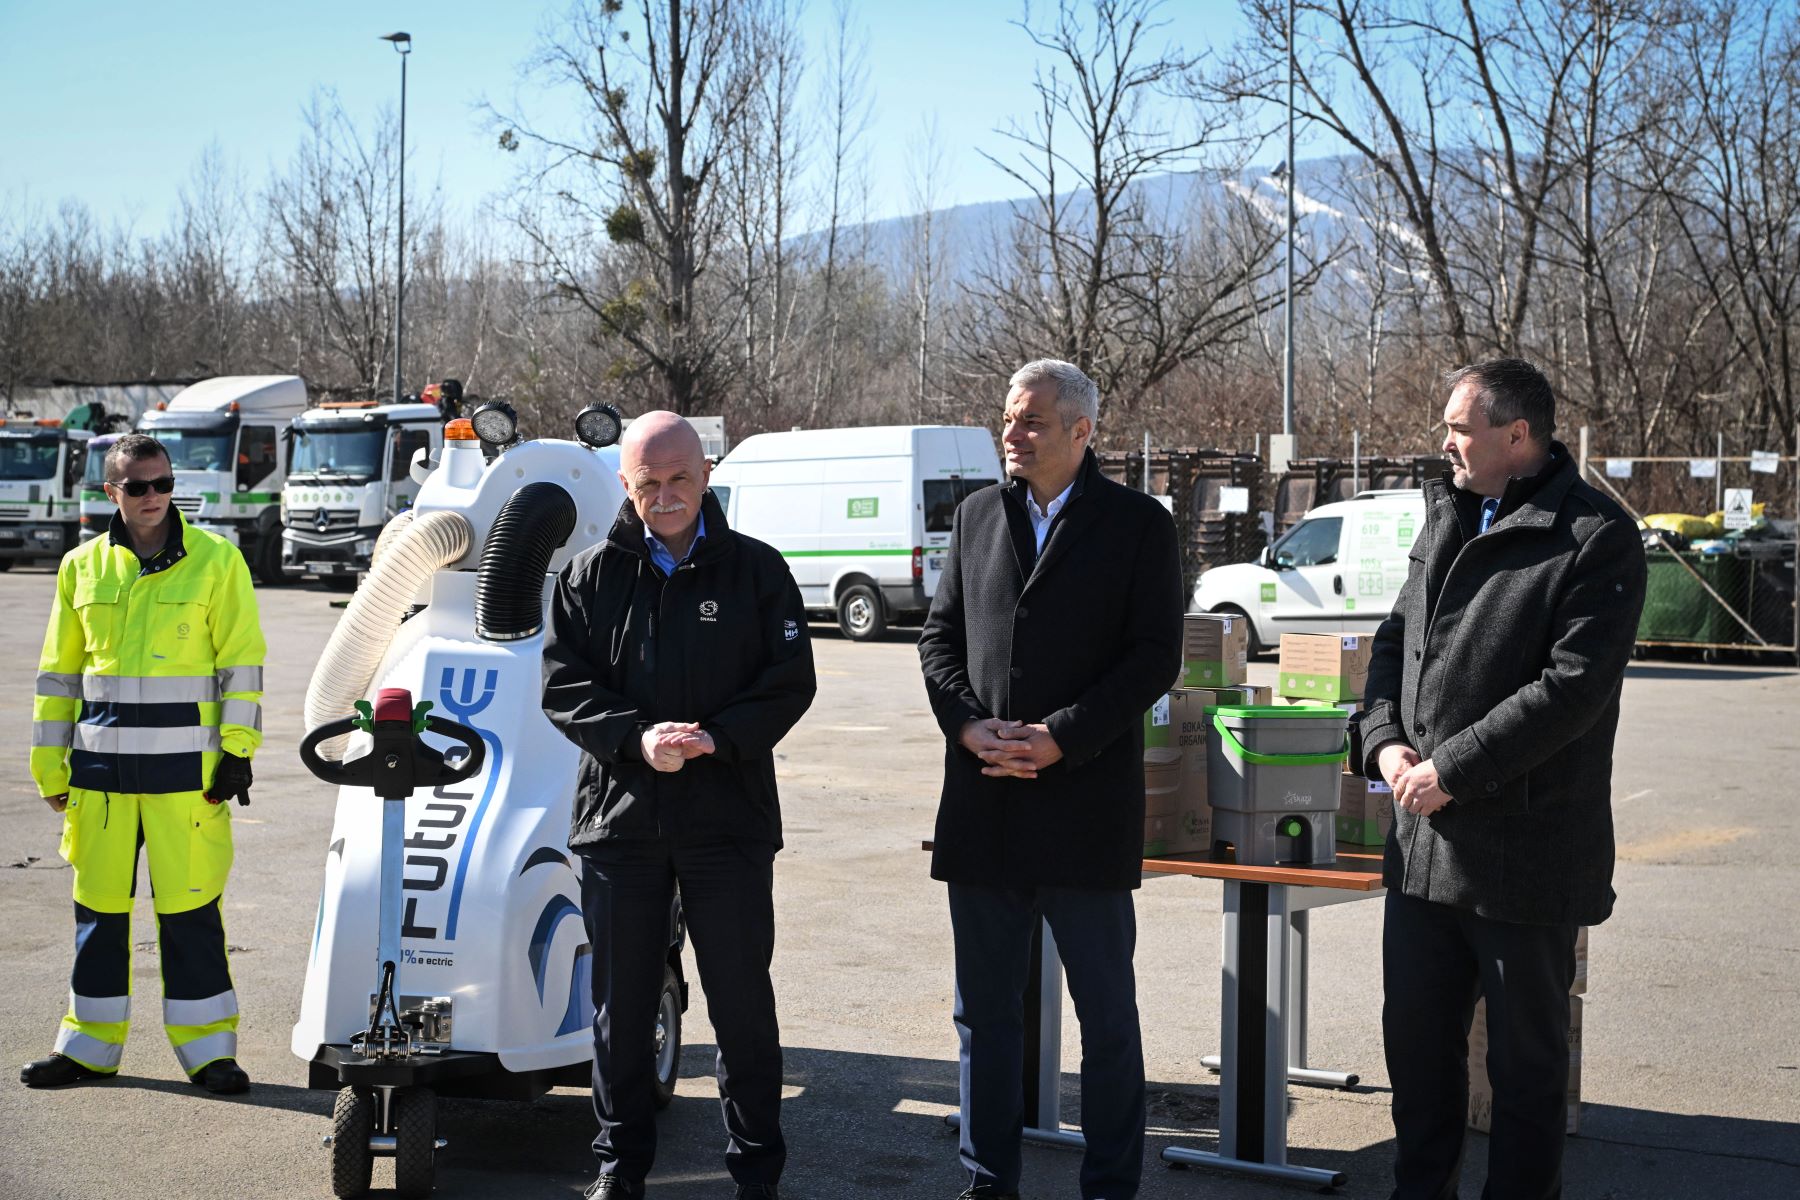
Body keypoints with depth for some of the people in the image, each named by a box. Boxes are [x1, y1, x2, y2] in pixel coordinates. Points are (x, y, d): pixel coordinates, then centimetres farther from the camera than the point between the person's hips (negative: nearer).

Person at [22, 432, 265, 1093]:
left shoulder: (216, 559, 0)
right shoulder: (82, 567, 10)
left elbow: (242, 660, 0)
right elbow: (59, 671, 15)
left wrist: (237, 751, -6)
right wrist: (50, 763, 12)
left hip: (187, 768, -3)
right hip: (101, 766, 3)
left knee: (189, 906, -1)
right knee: (99, 905, 9)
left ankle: (207, 1046, 9)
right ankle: (90, 1044, 21)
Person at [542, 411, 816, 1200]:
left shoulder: (756, 570, 2)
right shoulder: (589, 578, 6)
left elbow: (790, 682, -1)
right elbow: (563, 687, 2)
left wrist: (717, 737, -17)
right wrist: (637, 737, -15)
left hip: (729, 821, -1)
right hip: (619, 818, 2)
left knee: (743, 1003, 5)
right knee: (621, 1001, 11)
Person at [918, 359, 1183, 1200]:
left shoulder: (1138, 524, -1)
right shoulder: (977, 516, 12)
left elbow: (1155, 656, -6)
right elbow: (939, 636, 11)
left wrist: (1060, 737, -15)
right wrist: (969, 726, -6)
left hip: (1086, 803, -4)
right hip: (982, 806, 4)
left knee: (1107, 1013, 6)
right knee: (985, 1009, 11)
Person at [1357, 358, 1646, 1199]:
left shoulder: (1595, 538, -13)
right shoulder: (1446, 521, 11)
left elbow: (1573, 686, -20)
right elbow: (1396, 640, 15)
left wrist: (1452, 770, -19)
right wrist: (1386, 742, -3)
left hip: (1523, 849, -7)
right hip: (1423, 839, 7)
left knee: (1526, 1061, 7)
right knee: (1417, 1037, 17)